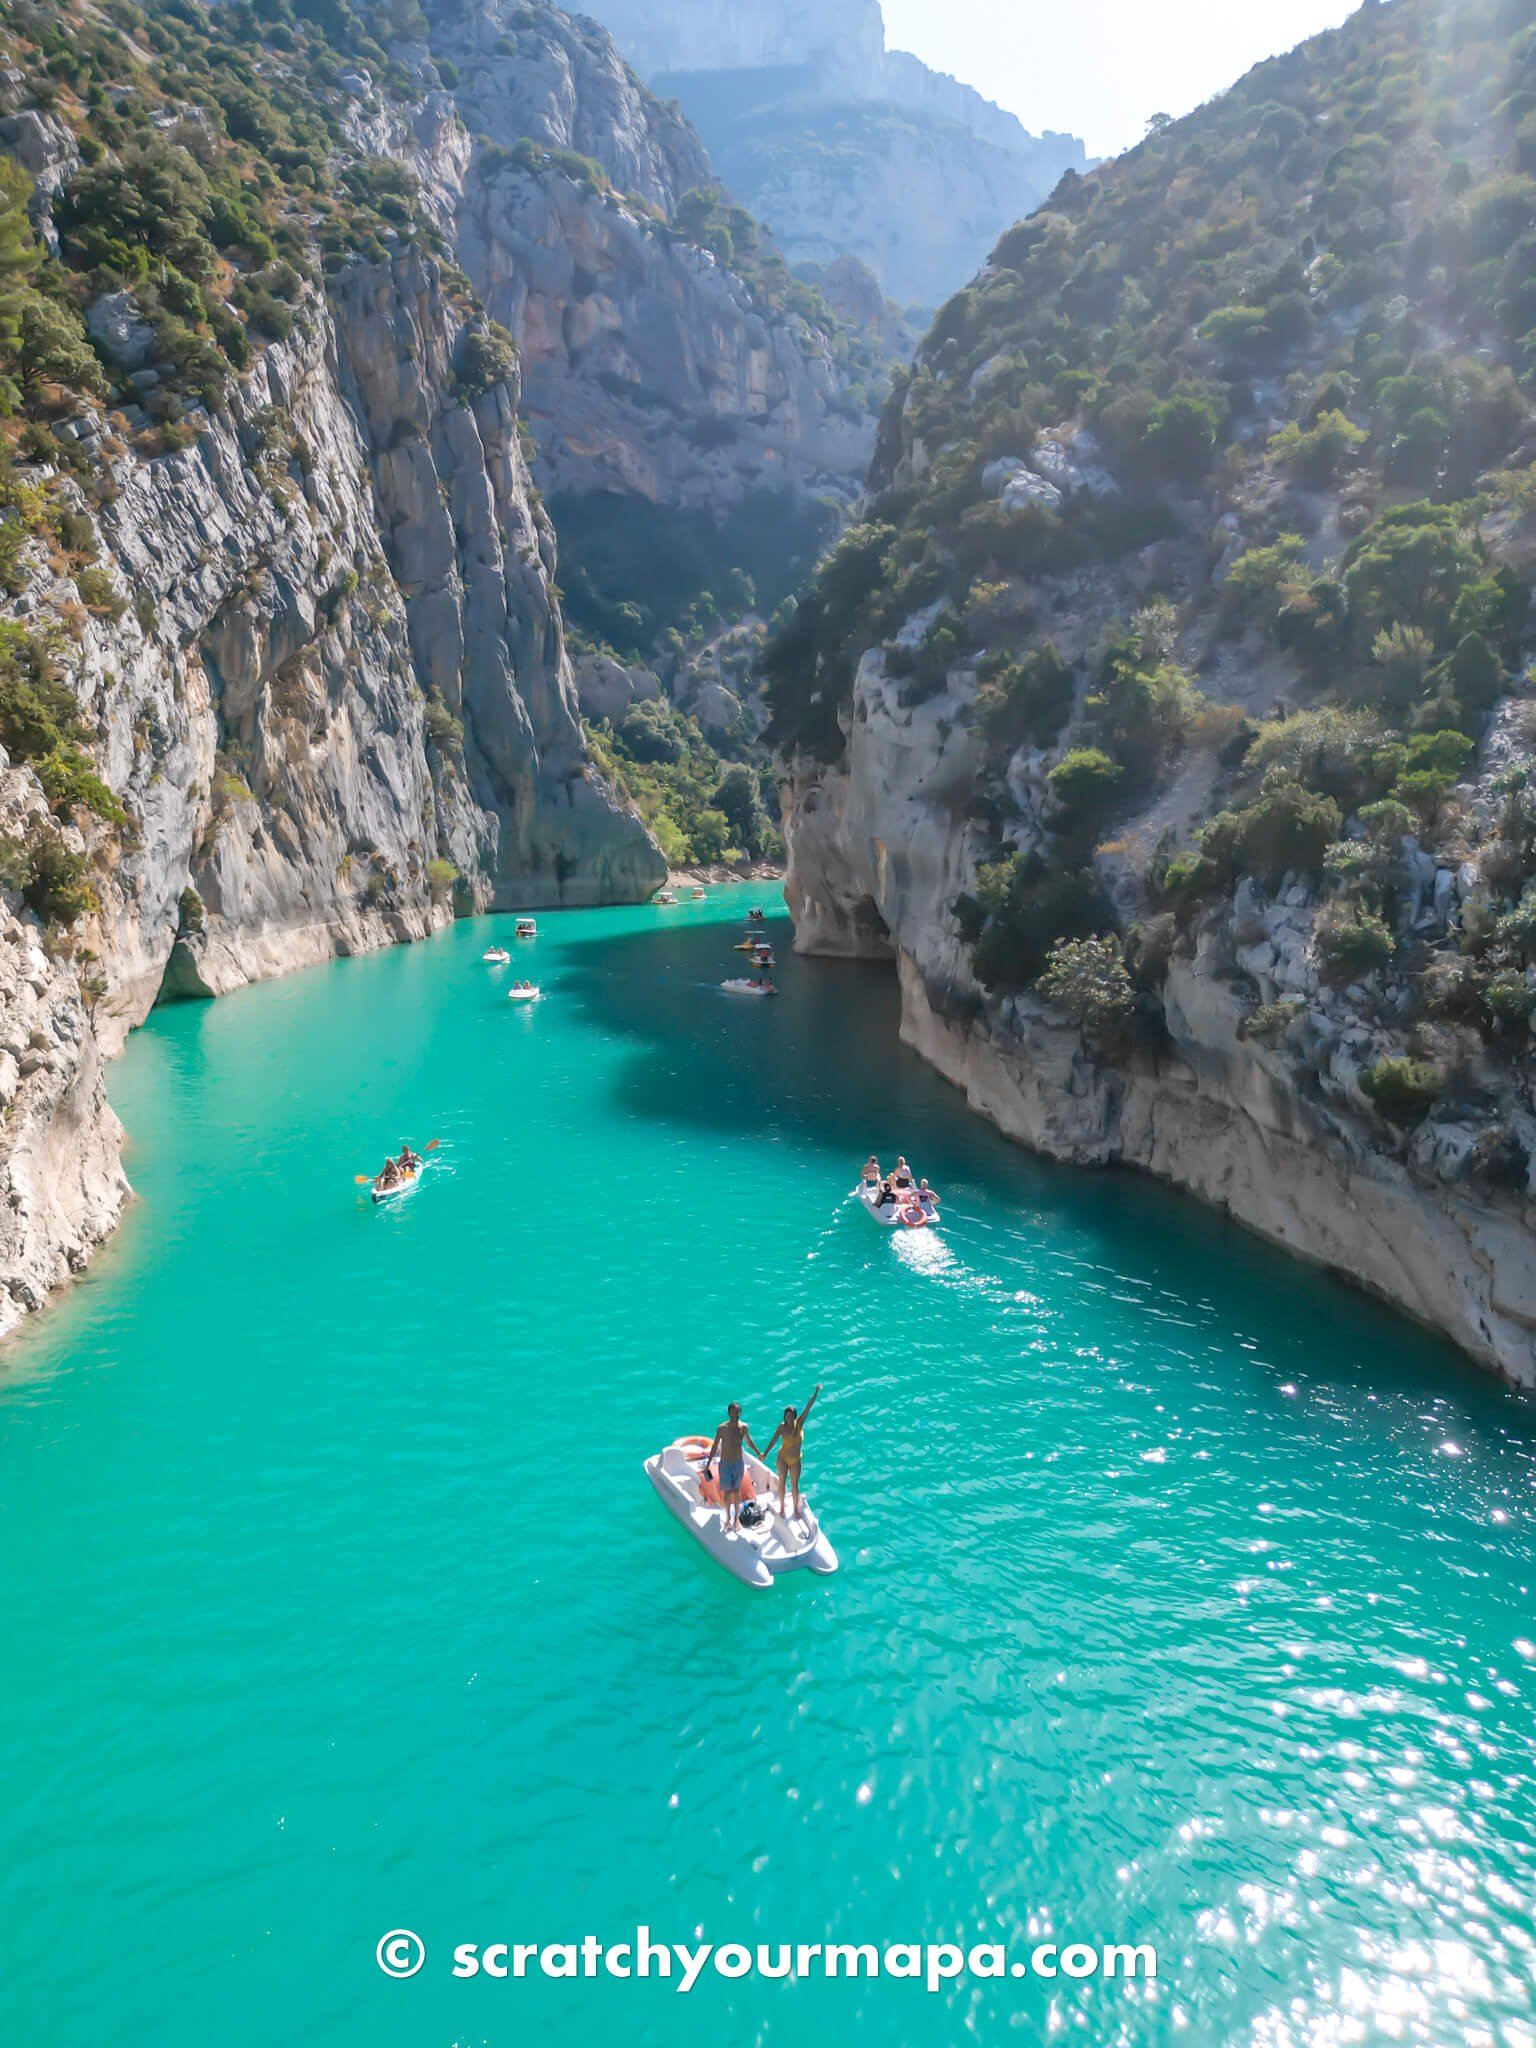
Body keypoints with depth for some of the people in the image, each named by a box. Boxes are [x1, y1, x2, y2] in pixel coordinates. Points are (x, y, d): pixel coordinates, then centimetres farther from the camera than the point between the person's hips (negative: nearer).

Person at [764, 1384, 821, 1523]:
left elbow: (808, 1407, -19)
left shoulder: (799, 1423, -12)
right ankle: (781, 1507, 27)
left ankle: (796, 1509, 23)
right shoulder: (782, 1426, -14)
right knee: (782, 1482, 9)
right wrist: (765, 1453, -16)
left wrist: (816, 1393, -24)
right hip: (783, 1458, -1)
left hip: (796, 1460, 1)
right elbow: (774, 1440, -11)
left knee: (795, 1484, 8)